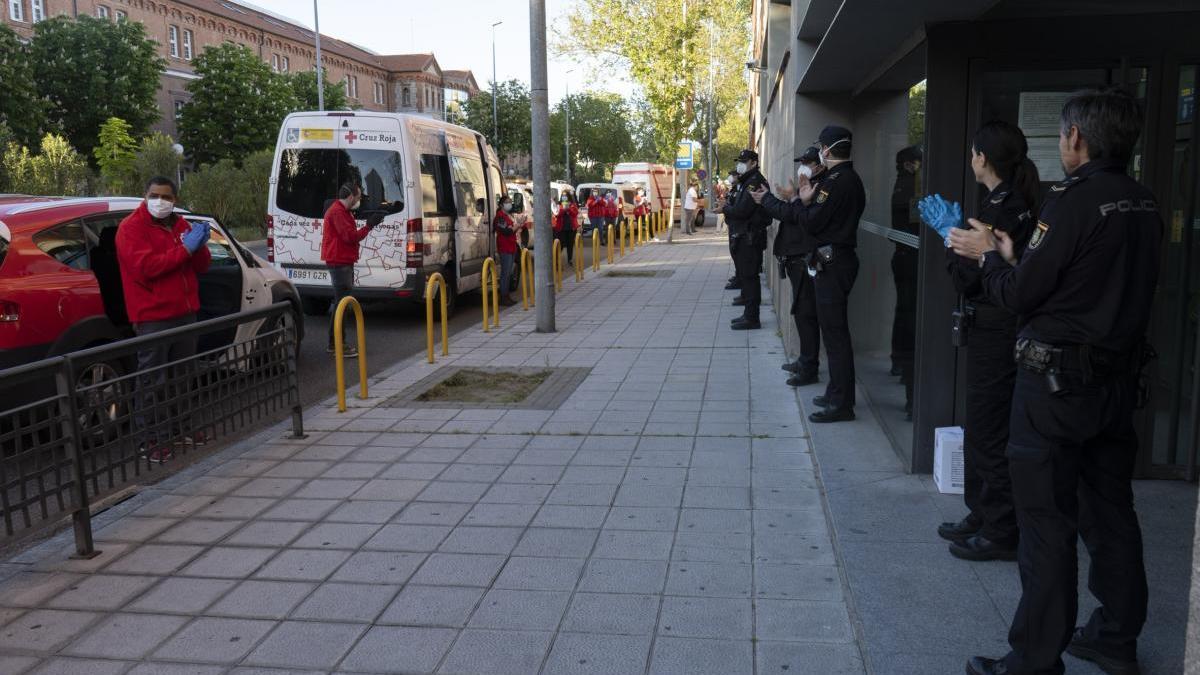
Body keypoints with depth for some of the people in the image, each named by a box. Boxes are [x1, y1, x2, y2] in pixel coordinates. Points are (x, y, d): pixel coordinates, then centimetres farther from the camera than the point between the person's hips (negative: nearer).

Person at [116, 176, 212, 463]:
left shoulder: (181, 225, 13)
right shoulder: (131, 227, -8)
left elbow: (202, 266, 12)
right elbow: (145, 267, -22)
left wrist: (200, 246, -10)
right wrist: (185, 248, -22)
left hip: (185, 312, 7)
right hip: (152, 317, -7)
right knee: (152, 381, -6)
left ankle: (182, 425, 30)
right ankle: (150, 439, 0)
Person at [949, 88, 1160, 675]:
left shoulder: (1072, 199, -17)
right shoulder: (1145, 207, 6)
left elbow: (1019, 295, -15)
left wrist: (988, 255, 4)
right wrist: (1012, 255, 16)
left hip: (1056, 382, -8)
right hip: (1118, 379, 8)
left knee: (1047, 522, -1)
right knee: (1111, 511, 17)